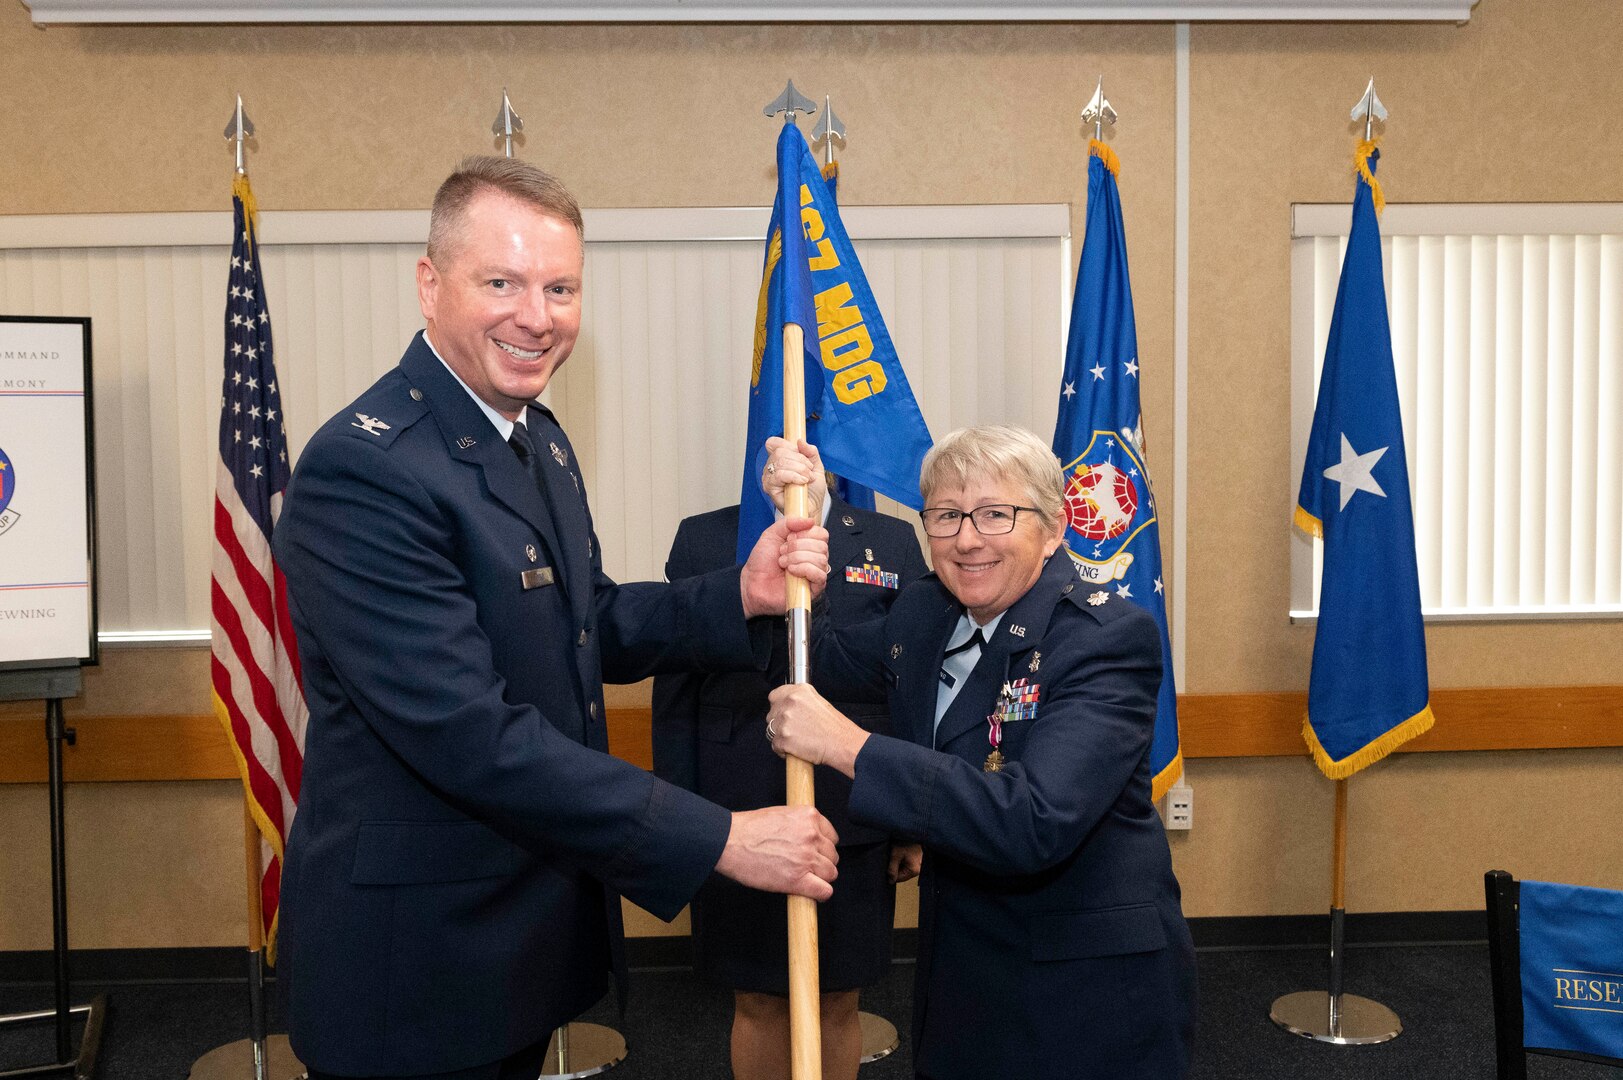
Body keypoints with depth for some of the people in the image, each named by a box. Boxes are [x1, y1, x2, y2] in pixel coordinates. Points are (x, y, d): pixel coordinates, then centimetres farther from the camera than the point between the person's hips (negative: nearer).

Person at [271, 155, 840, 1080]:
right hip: (415, 963, -8)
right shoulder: (362, 471, -24)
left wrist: (741, 596, -6)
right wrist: (721, 840, -25)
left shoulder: (539, 438, 6)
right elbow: (472, 739, -28)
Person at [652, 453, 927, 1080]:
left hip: (854, 822, 0)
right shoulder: (702, 540, 1)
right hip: (740, 821, 0)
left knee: (837, 1005, 13)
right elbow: (675, 697, 2)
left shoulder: (893, 543, 2)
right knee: (758, 1005, 13)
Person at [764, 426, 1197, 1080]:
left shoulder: (1111, 639, -21)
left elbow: (1033, 824, -33)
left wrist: (847, 745, -32)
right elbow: (822, 660, 17)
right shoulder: (924, 614, 0)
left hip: (1087, 991, -6)